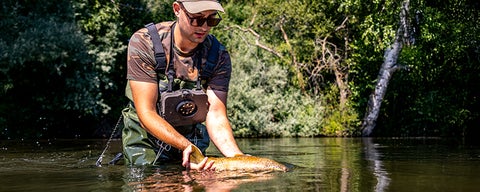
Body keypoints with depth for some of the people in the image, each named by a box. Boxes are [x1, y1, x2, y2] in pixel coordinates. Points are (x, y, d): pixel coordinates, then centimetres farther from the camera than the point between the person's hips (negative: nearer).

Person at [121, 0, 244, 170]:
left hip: (191, 136, 3)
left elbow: (216, 115, -21)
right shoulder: (143, 43, -25)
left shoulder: (219, 56, -16)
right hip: (146, 139, -3)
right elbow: (147, 113, -27)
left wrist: (236, 156, -40)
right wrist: (186, 146, -41)